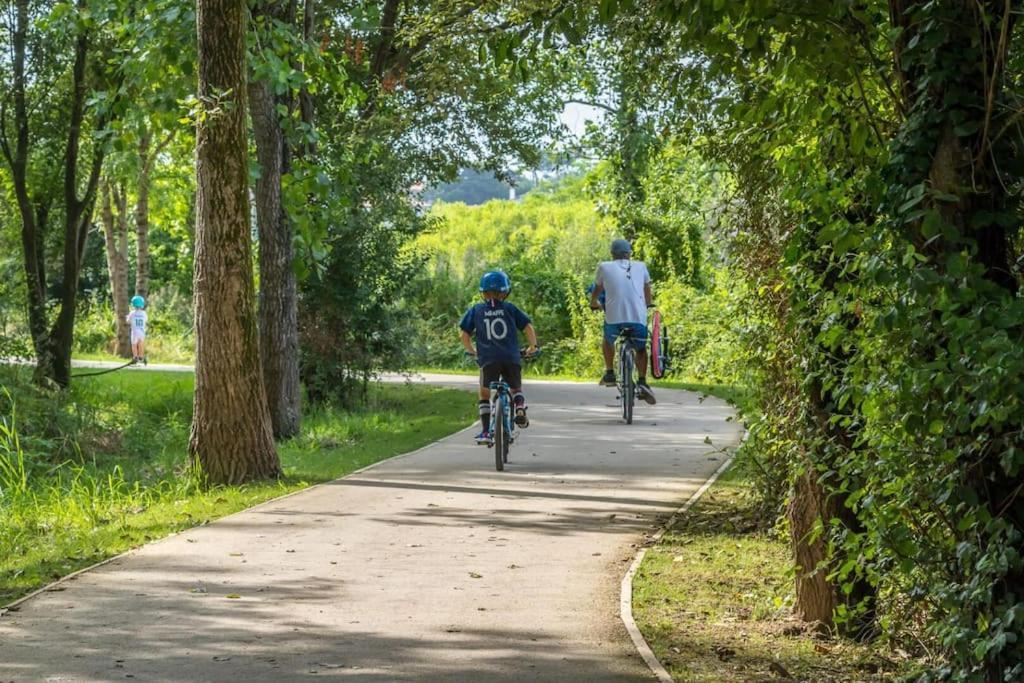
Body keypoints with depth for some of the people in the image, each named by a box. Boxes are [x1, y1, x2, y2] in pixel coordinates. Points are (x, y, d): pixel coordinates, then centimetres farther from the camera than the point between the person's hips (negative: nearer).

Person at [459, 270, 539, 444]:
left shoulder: (476, 310, 7)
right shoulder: (510, 309, 8)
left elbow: (463, 334, 6)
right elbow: (528, 328, 4)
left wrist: (471, 350, 23)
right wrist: (532, 347, 19)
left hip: (488, 360, -1)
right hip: (512, 359, 1)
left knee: (484, 395, 13)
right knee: (516, 389, 24)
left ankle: (486, 432, 2)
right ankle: (520, 407, -6)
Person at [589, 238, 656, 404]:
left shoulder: (604, 267, 11)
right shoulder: (640, 266, 15)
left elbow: (597, 289, 26)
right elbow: (647, 290, 29)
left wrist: (594, 303, 48)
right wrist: (648, 304, 50)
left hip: (614, 317, 0)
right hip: (638, 318, 1)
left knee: (608, 340, 32)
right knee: (641, 349, 23)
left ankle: (609, 374, 25)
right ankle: (642, 383, 5)